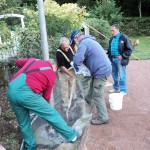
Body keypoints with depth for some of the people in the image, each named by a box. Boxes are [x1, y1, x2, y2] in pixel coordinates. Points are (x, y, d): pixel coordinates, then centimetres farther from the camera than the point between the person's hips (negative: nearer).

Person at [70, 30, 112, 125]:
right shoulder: (89, 40, 16)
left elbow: (77, 60, -27)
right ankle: (88, 99, 56)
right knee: (93, 85, 32)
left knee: (98, 96, -1)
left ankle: (103, 118, 10)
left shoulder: (83, 43, -17)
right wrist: (83, 61, 8)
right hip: (104, 68, 10)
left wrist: (79, 63, -4)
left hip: (101, 71, -10)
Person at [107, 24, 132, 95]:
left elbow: (129, 50, -9)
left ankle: (123, 90, 11)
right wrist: (109, 54, 7)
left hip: (120, 59, -7)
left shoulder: (124, 38, -9)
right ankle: (116, 88, 32)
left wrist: (122, 56, -16)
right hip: (113, 59, 7)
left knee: (121, 76, -2)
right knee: (114, 74, 16)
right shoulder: (112, 39, 11)